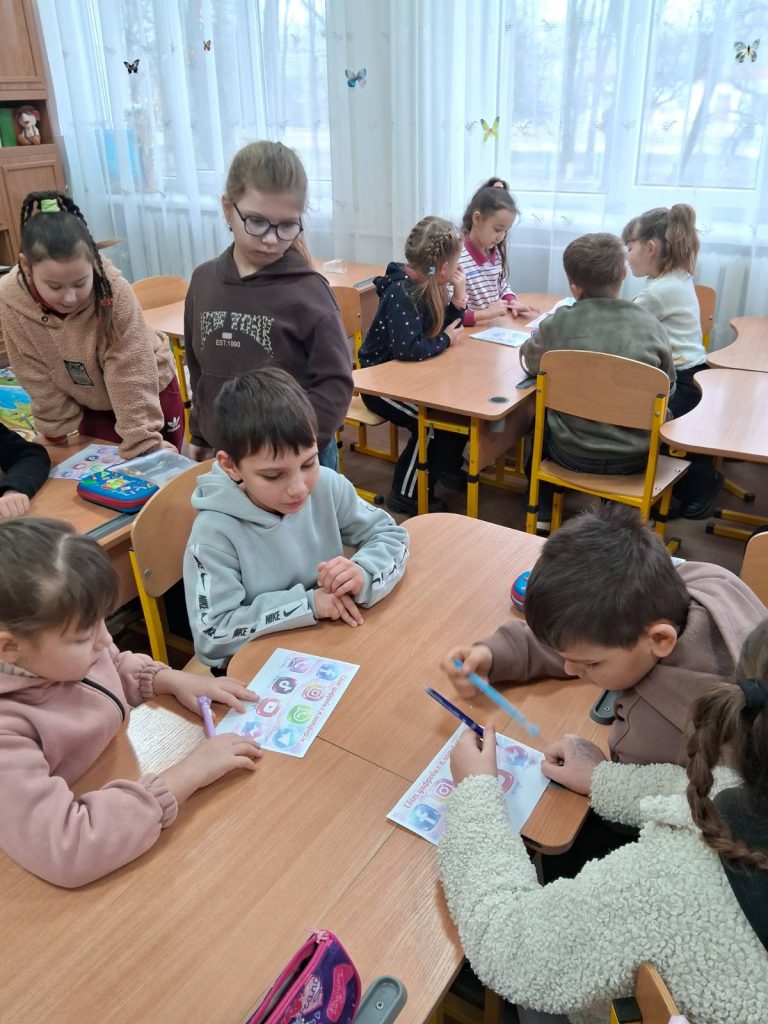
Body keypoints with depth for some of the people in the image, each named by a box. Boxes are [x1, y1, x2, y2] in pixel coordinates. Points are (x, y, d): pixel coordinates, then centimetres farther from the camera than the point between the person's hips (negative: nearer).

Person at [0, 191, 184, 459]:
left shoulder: (114, 291, -32)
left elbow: (131, 377, -27)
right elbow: (38, 380, -11)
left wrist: (144, 444, -28)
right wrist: (57, 432, -6)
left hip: (149, 394, -2)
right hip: (89, 404, 3)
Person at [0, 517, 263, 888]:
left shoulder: (62, 652, -11)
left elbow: (115, 669, 11)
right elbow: (66, 850, -39)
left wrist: (172, 680, -7)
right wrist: (186, 775, -34)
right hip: (100, 870, -6)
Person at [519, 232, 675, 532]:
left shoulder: (558, 323, -13)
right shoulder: (651, 325, -9)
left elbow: (529, 360, 6)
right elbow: (667, 387, 3)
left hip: (573, 454, -1)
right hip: (634, 459, 1)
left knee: (541, 420, 31)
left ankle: (542, 515, 32)